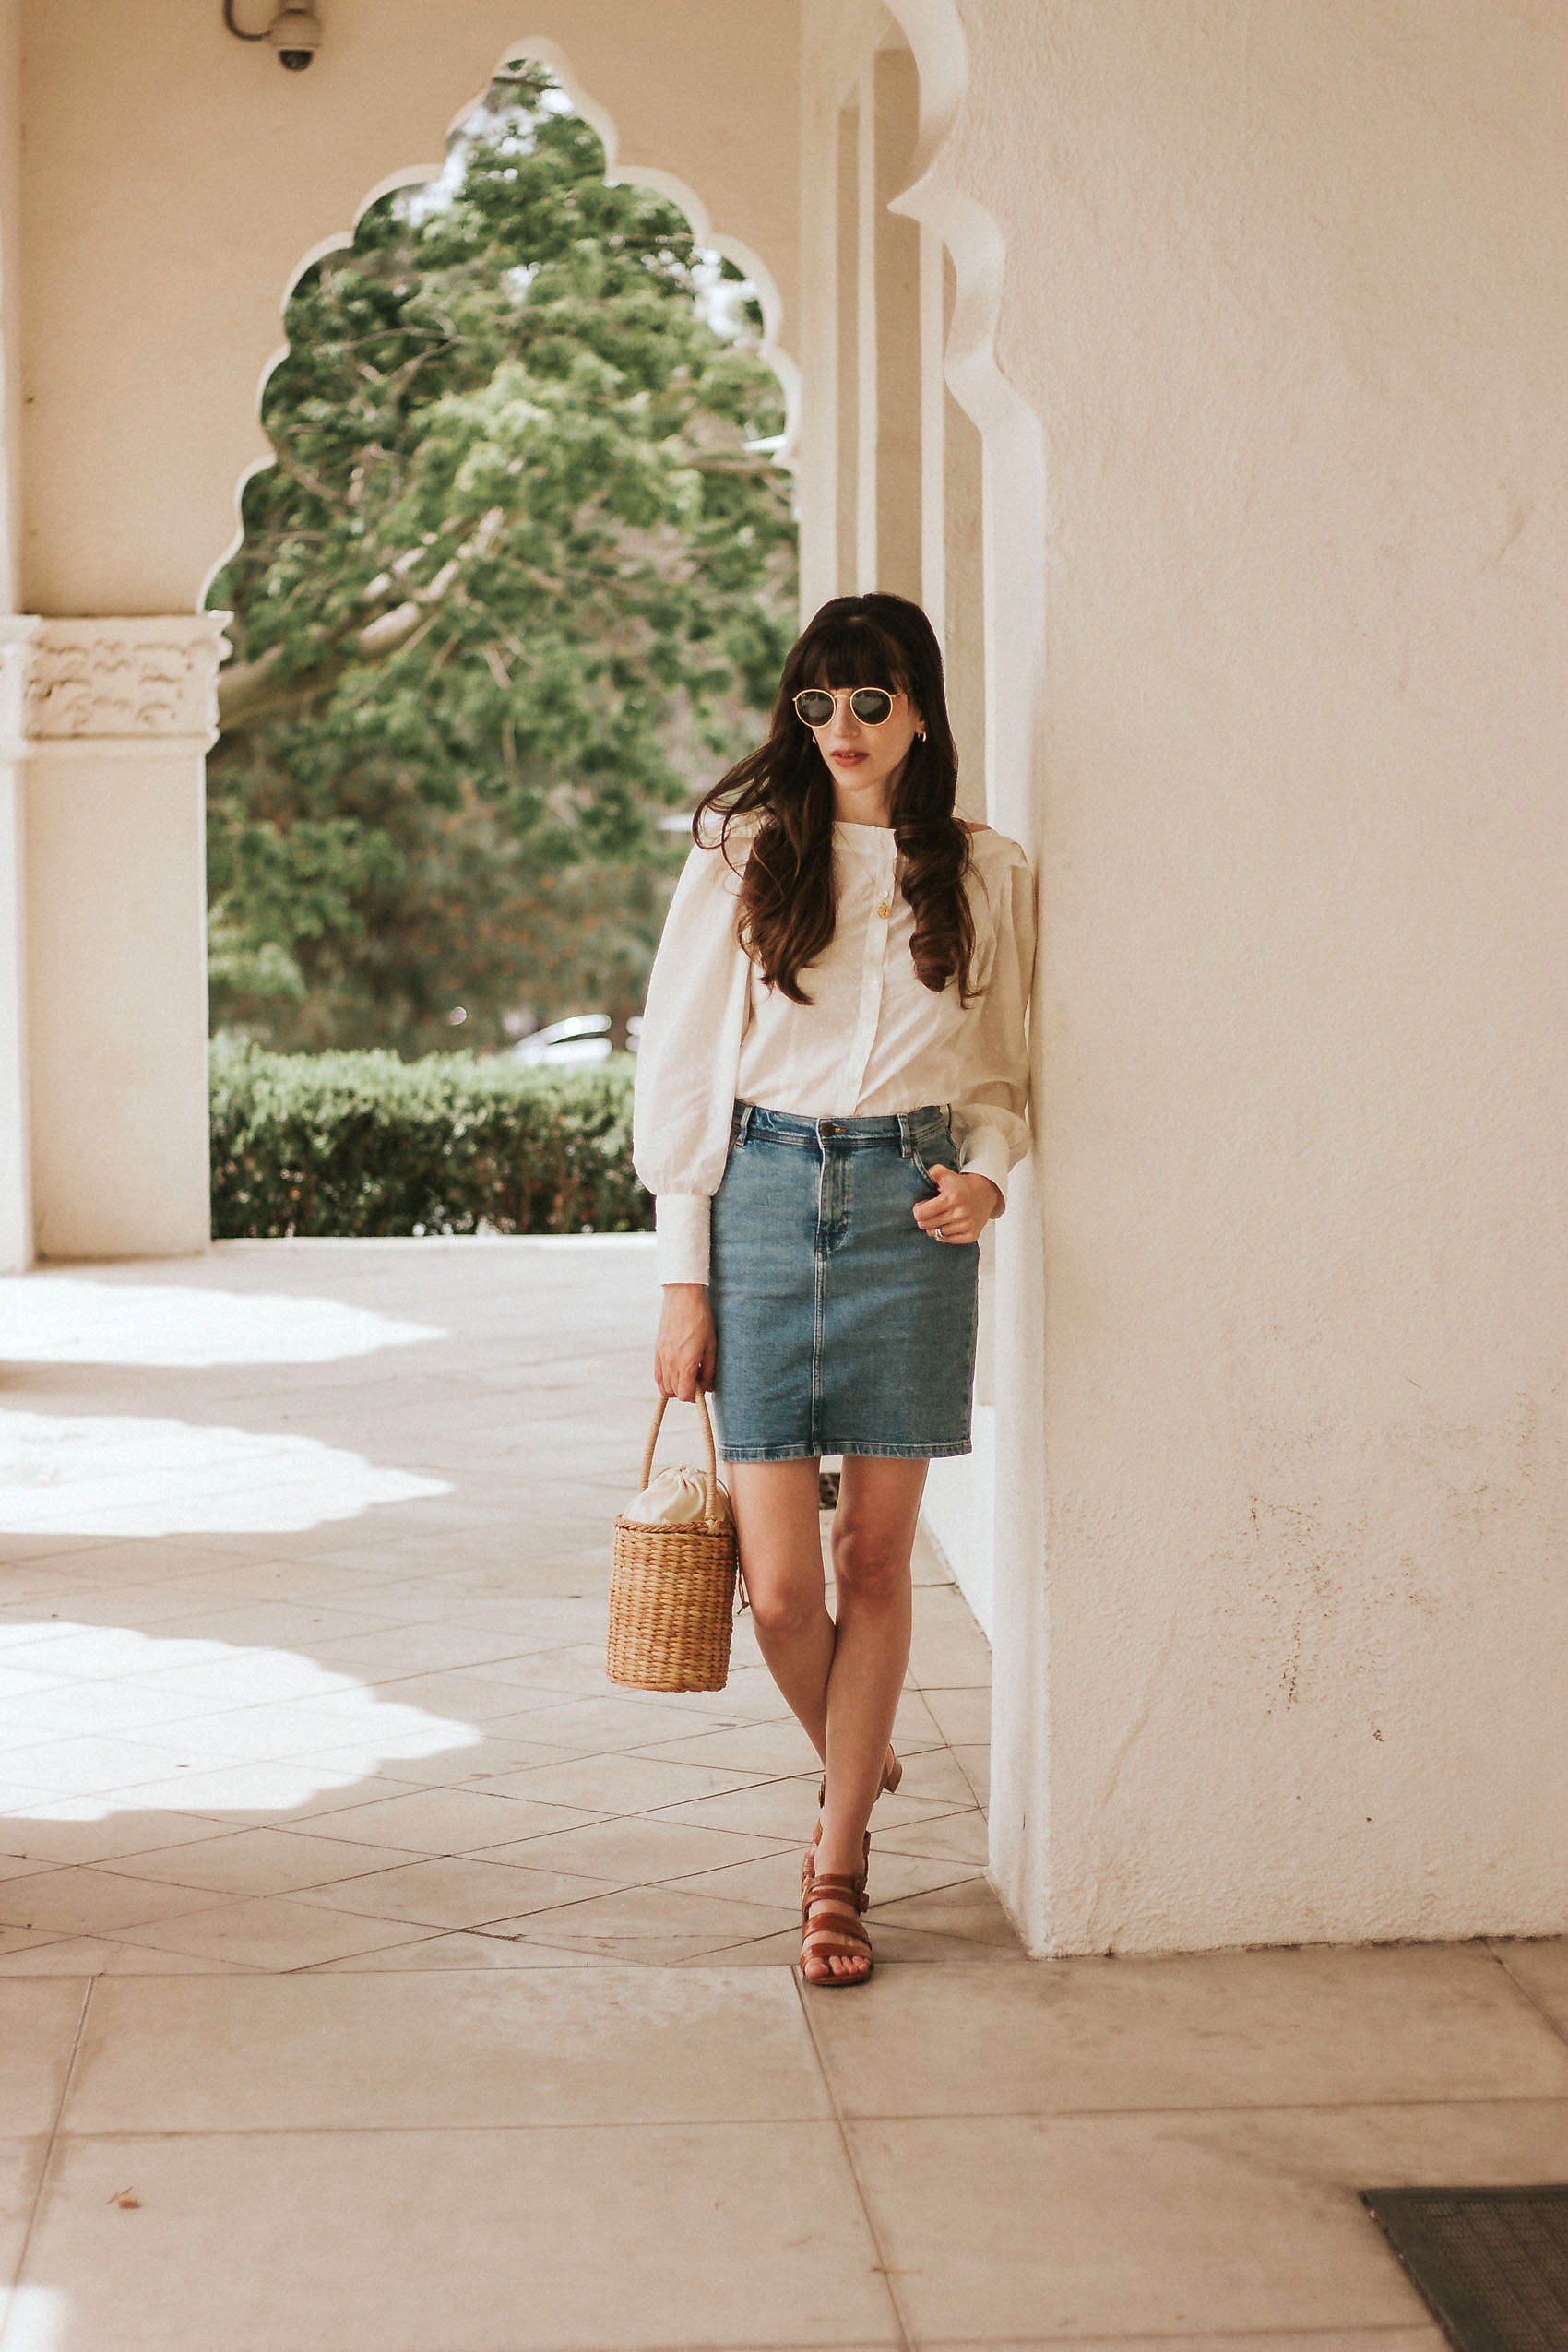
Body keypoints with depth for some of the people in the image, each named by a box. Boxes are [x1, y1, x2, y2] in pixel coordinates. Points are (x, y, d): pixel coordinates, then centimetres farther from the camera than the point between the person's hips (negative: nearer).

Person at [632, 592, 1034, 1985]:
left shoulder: (988, 876, 7)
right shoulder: (741, 858, 3)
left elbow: (1005, 1074, 14)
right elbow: (682, 1071, 3)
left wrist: (991, 1179, -8)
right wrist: (683, 1279, -2)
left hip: (909, 1207, 1)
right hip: (764, 1199, -1)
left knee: (875, 1560, 3)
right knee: (779, 1582, -3)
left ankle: (838, 1869, 16)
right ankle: (860, 1770, 29)